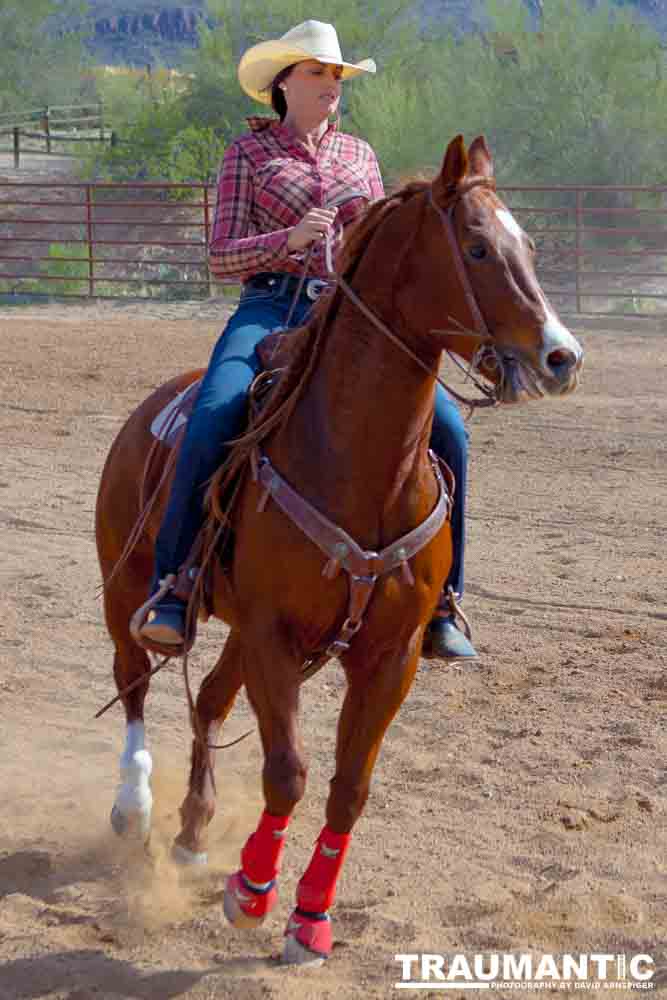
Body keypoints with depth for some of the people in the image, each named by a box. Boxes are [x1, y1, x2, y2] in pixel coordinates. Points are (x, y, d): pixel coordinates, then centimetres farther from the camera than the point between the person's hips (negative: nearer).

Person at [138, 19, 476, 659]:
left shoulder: (357, 154, 19)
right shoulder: (249, 152, 8)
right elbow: (221, 257, 0)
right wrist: (289, 239, -18)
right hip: (270, 308, -3)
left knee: (446, 427, -17)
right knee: (210, 425, -33)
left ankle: (439, 605, -6)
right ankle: (171, 593, -21)